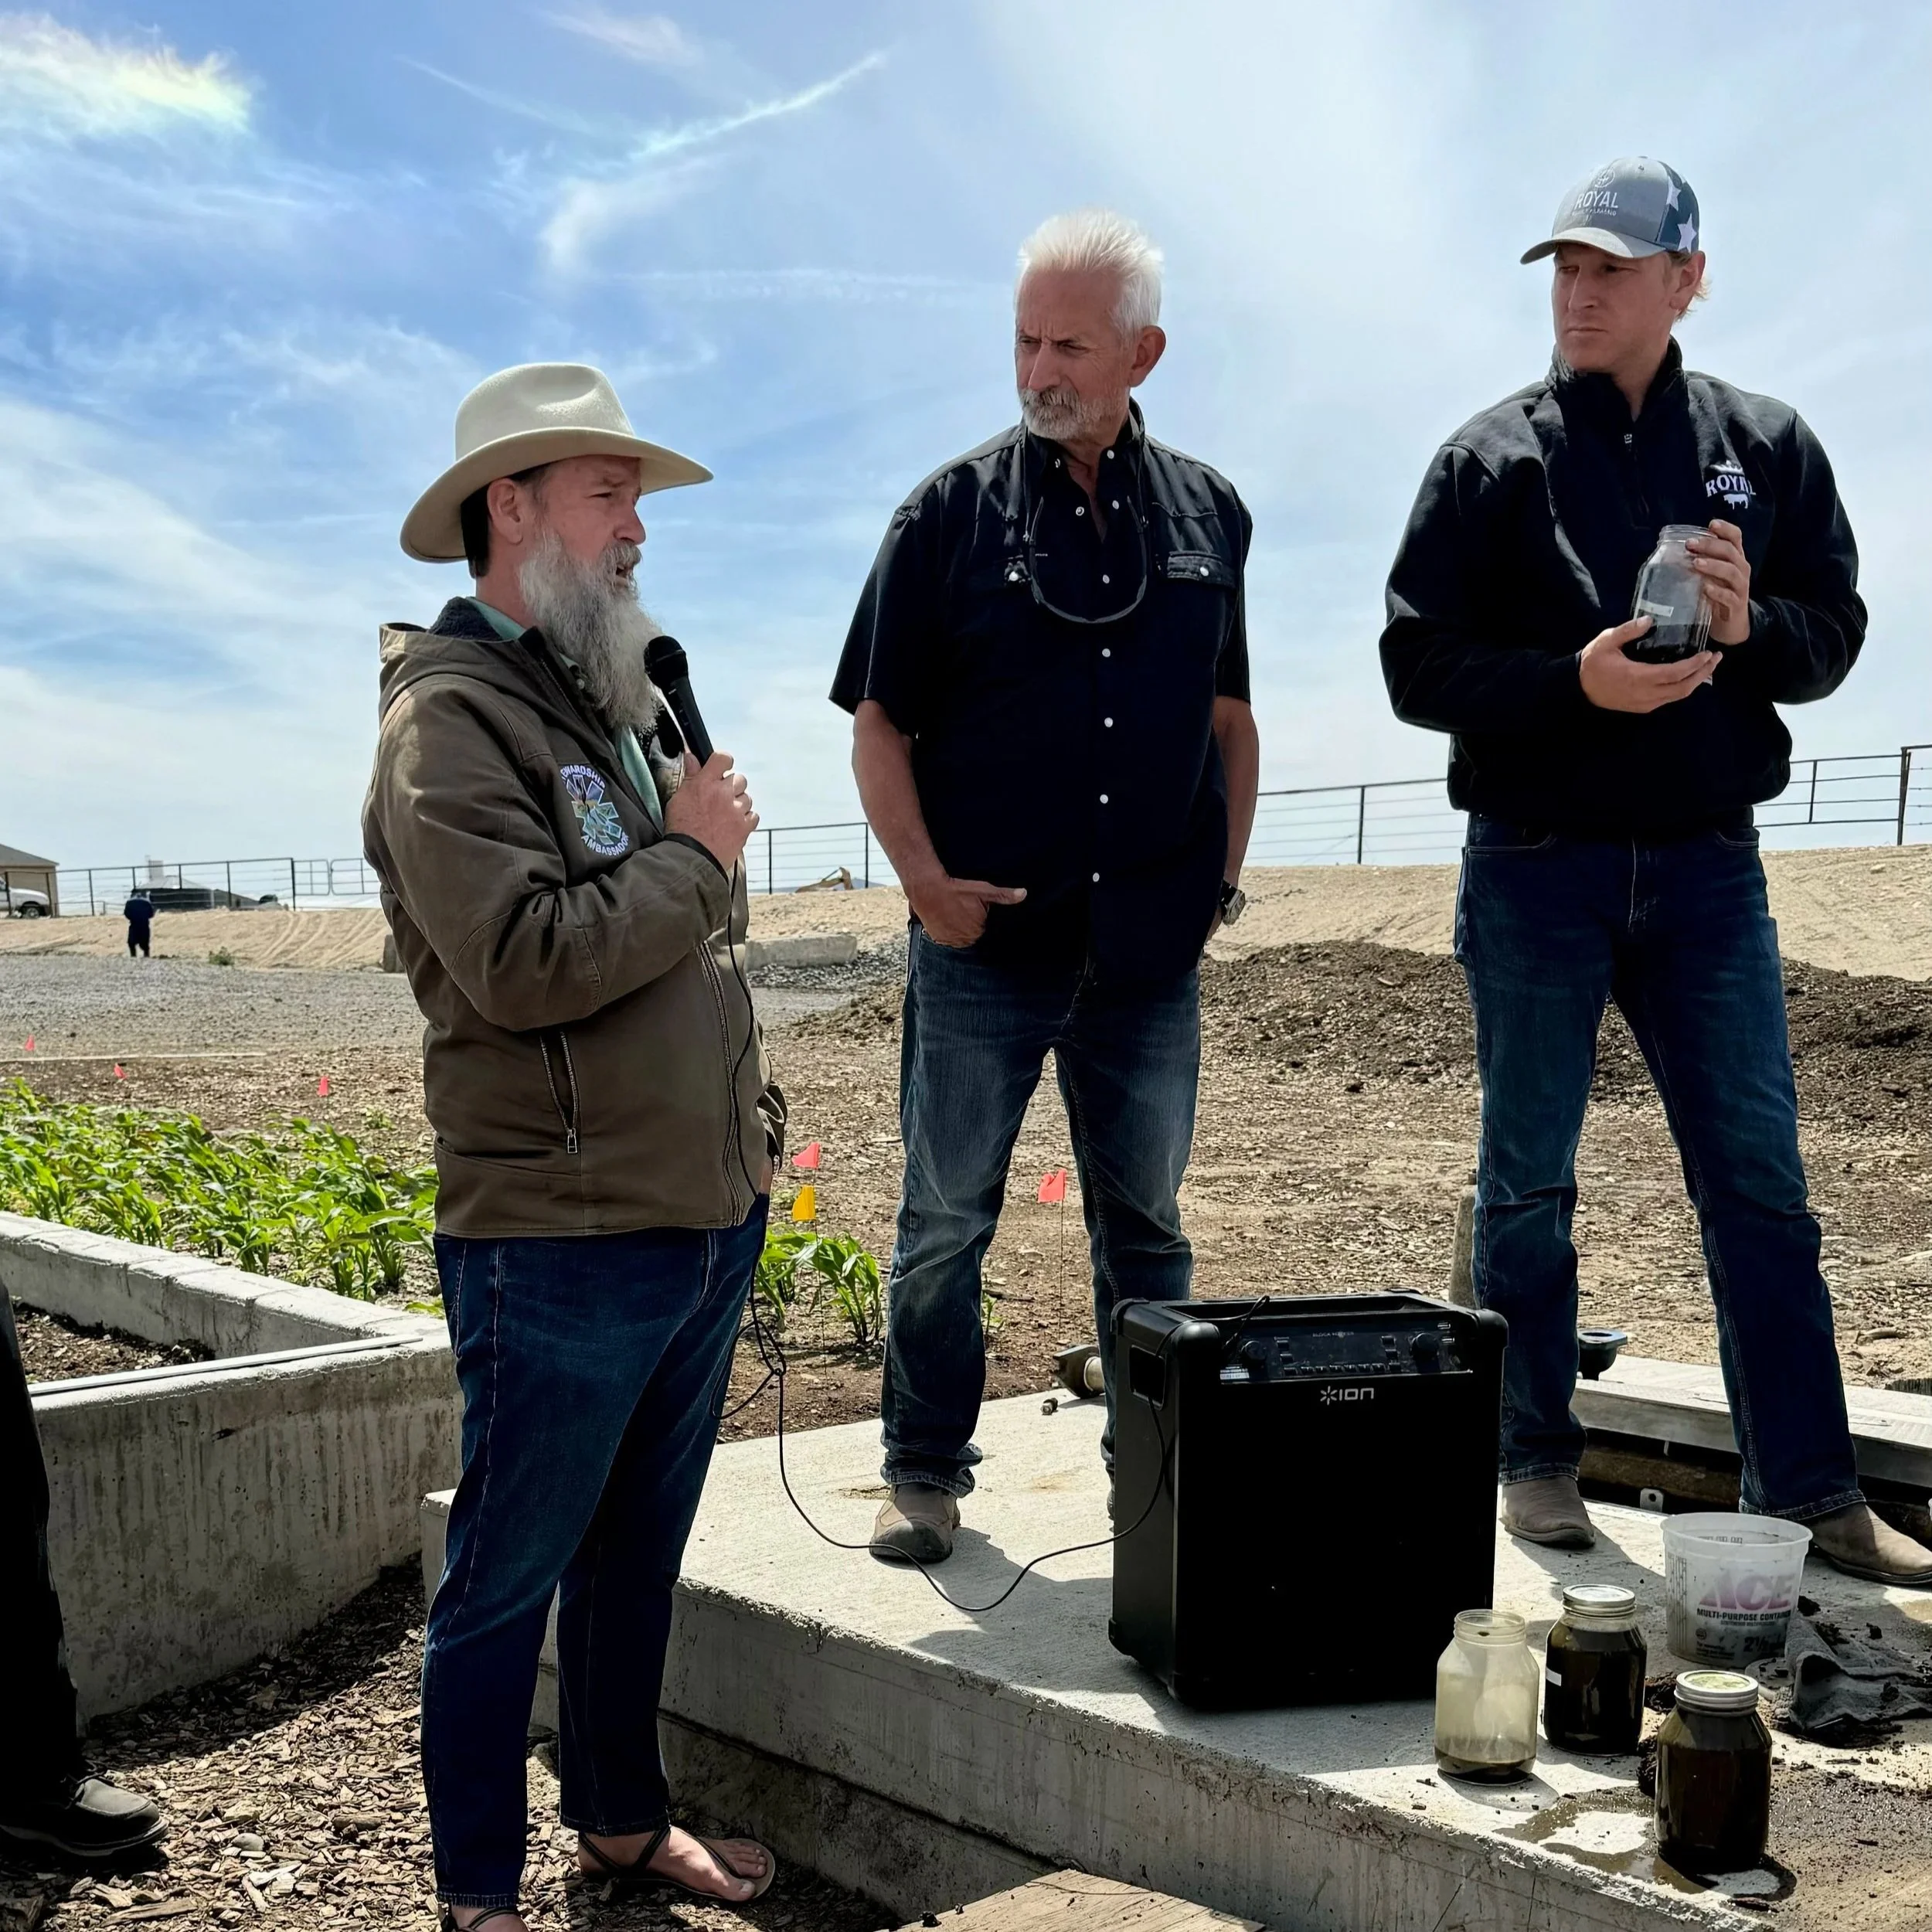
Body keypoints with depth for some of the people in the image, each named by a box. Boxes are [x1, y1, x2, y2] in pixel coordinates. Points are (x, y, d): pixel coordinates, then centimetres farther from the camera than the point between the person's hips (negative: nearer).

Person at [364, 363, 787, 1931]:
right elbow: (526, 964, -25)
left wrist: (751, 1126, 18)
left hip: (706, 1215, 8)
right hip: (562, 1236, -8)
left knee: (642, 1551, 20)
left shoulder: (622, 703, 15)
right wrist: (696, 859, -13)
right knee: (510, 1576, 6)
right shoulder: (451, 717, -12)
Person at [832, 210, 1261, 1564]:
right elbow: (881, 724, 0)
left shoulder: (1207, 514, 9)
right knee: (945, 1218, 6)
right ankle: (926, 1470, 20)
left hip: (1151, 948, 2)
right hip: (983, 943, -2)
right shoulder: (952, 512, 0)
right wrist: (925, 880, -10)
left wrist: (1225, 872, 8)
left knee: (1146, 1221, 12)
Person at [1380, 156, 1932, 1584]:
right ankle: (1536, 1463, 20)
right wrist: (1577, 680, -19)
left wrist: (1752, 626, -13)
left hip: (1707, 865, 2)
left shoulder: (1766, 447, 7)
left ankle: (1809, 1489, 13)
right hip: (1537, 866, -2)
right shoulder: (1492, 460, 0)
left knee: (1761, 1182, 3)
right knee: (1529, 1185, 6)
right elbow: (1420, 667, -4)